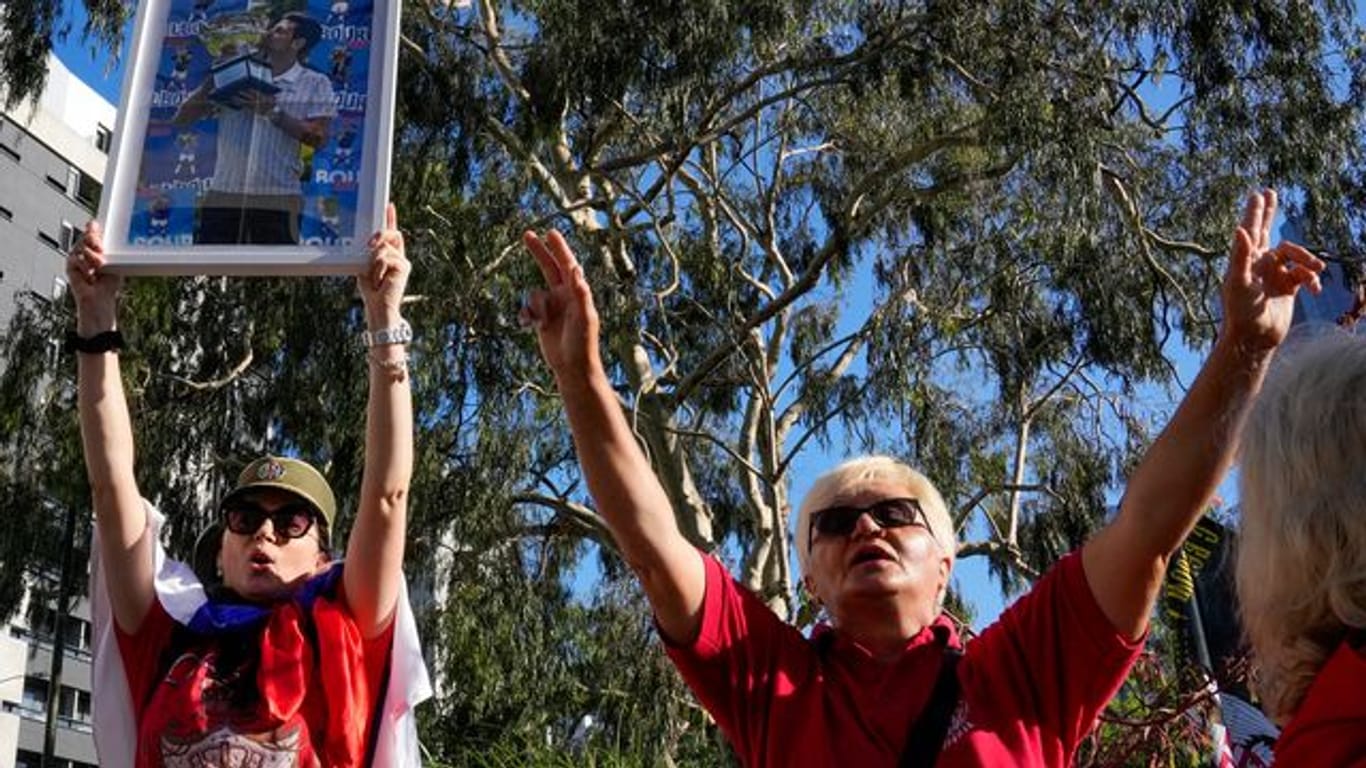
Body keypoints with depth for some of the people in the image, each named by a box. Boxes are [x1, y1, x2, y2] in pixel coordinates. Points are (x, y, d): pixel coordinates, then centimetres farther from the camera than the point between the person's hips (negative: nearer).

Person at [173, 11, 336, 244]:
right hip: (222, 195, 3)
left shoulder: (315, 84, 7)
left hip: (277, 199, -3)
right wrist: (213, 81, -1)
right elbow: (181, 118, 13)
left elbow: (318, 138, -6)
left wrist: (273, 111, -14)